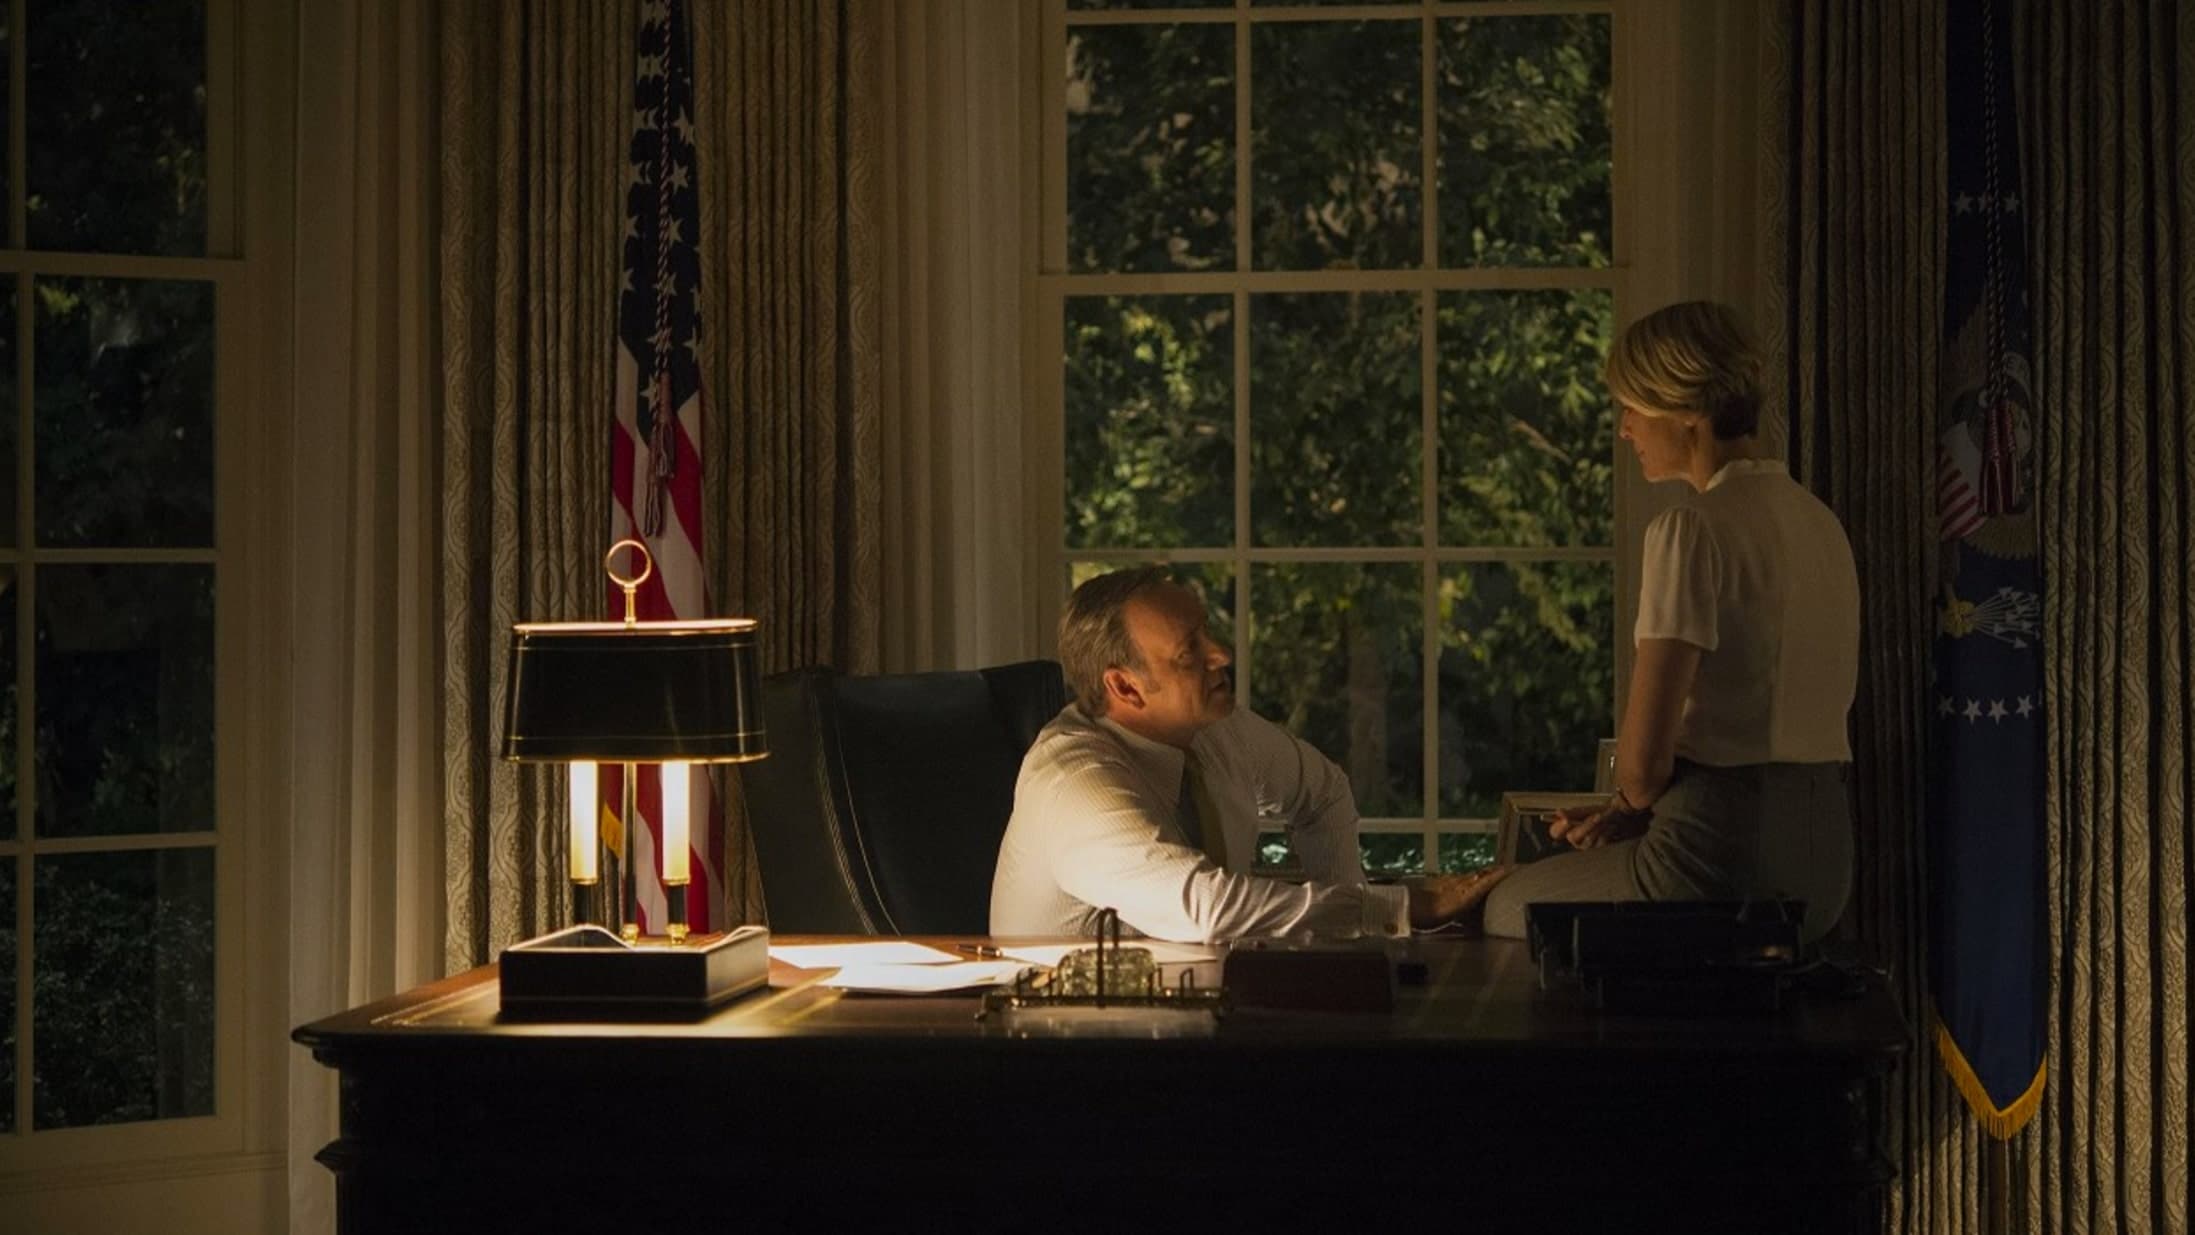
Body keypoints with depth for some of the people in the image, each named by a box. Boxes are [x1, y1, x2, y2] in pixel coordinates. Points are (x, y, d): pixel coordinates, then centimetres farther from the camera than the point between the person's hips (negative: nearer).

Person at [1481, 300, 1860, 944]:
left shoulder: (1691, 530, -15)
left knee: (1510, 907, 17)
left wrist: (1633, 800, 6)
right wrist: (1636, 811, 12)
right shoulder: (1821, 523, 12)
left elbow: (1644, 753, -18)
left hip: (1724, 857, -9)